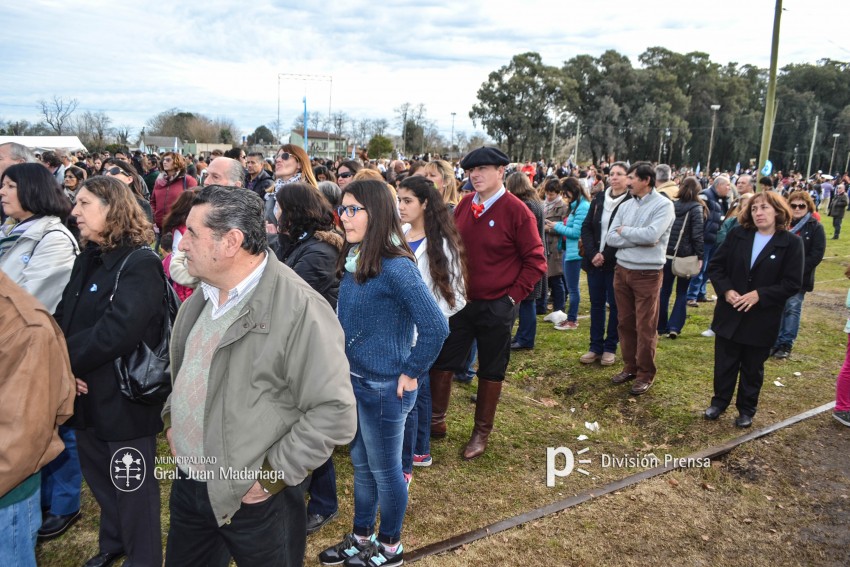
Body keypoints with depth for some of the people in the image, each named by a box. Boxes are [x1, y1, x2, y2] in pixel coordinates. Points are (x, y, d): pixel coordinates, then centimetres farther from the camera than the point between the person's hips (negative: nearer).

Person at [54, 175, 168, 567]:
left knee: (134, 486, 9)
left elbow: (117, 331, -29)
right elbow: (62, 319, 4)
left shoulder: (140, 264, -18)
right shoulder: (87, 260, 9)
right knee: (98, 475, 24)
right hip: (88, 395, 8)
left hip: (125, 399, -8)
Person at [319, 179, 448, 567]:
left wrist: (410, 373, -17)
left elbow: (436, 327, -25)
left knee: (385, 470, 12)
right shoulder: (353, 262, 2)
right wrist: (344, 366, 9)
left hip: (384, 388, -8)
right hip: (353, 381, 8)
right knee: (361, 465, 22)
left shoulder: (395, 268, -23)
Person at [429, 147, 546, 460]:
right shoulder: (463, 206, 2)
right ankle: (436, 421, 28)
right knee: (442, 361, 9)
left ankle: (482, 432, 27)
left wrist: (513, 295, -11)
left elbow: (536, 261, -9)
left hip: (496, 307, -4)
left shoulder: (517, 211, -12)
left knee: (491, 371, 11)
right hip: (459, 301, 5)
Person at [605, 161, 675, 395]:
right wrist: (638, 238, -12)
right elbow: (611, 238, 0)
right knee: (625, 322, 14)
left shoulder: (663, 205, -10)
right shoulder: (625, 206, 7)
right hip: (622, 270, 6)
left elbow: (651, 236, -24)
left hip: (647, 274, -6)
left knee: (645, 327, 3)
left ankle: (646, 374, 17)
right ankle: (630, 366, 29)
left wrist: (624, 231, -9)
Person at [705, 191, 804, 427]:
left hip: (762, 319, -2)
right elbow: (716, 265, 2)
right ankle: (719, 402, 32)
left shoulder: (791, 243, -8)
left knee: (752, 368, 14)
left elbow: (793, 283, -10)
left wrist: (760, 295, -20)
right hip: (729, 314, 2)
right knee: (724, 363, 12)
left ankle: (747, 410, 32)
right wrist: (726, 290, -13)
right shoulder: (737, 234, -1)